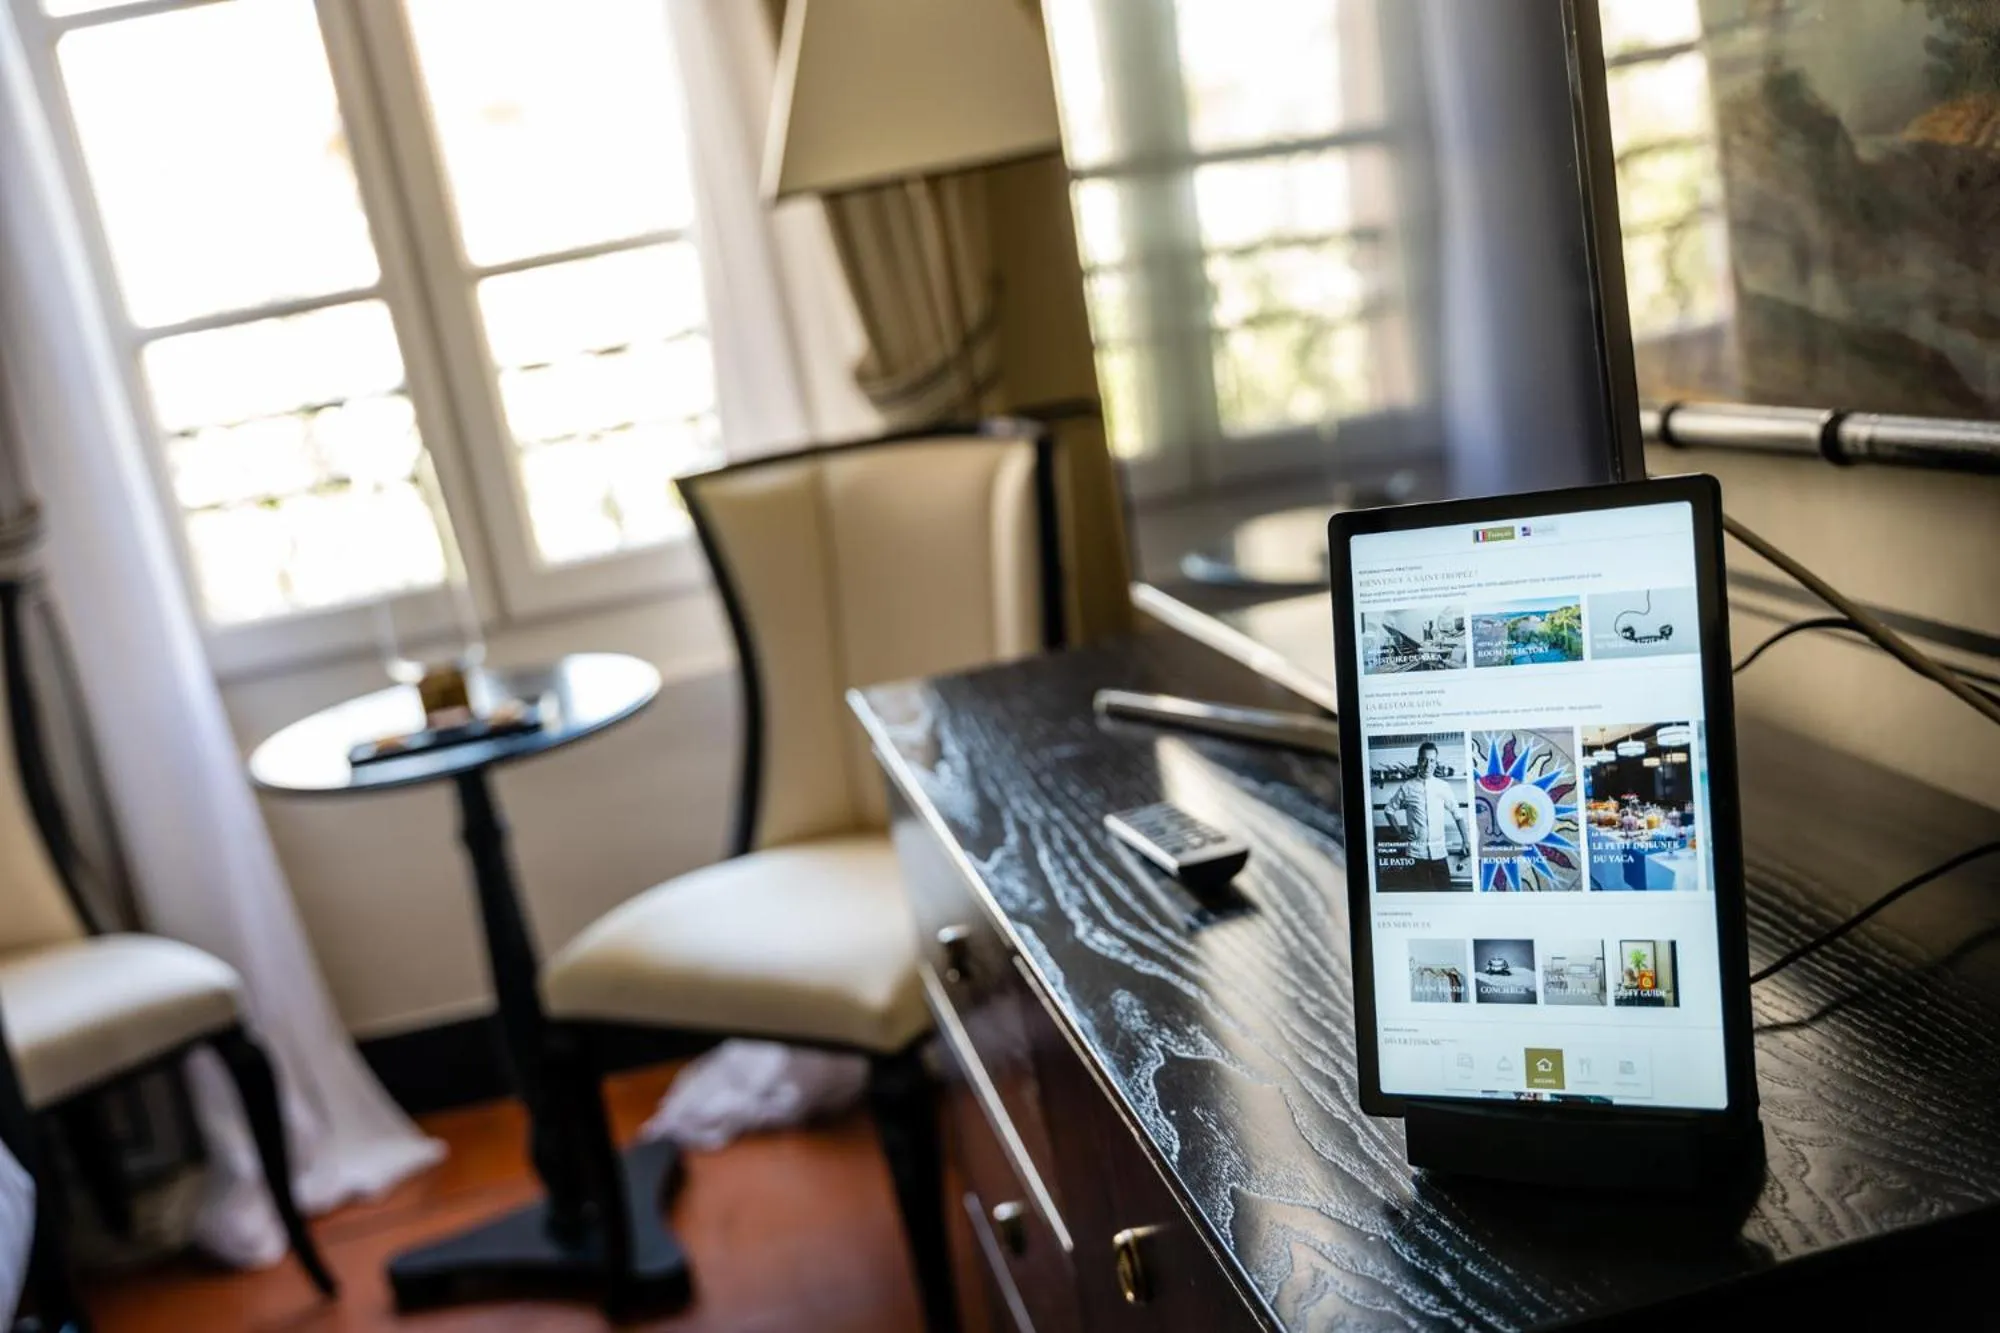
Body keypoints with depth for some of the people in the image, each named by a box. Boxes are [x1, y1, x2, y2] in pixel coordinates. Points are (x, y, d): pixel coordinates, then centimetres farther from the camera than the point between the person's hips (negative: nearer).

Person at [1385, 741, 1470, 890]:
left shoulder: (1444, 786, 2)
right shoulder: (1407, 788, -1)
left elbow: (1457, 814, 9)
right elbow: (1389, 809, 11)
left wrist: (1466, 841, 2)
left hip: (1439, 851, 1)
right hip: (1416, 852, -1)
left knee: (1445, 891, 1)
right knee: (1421, 893, 3)